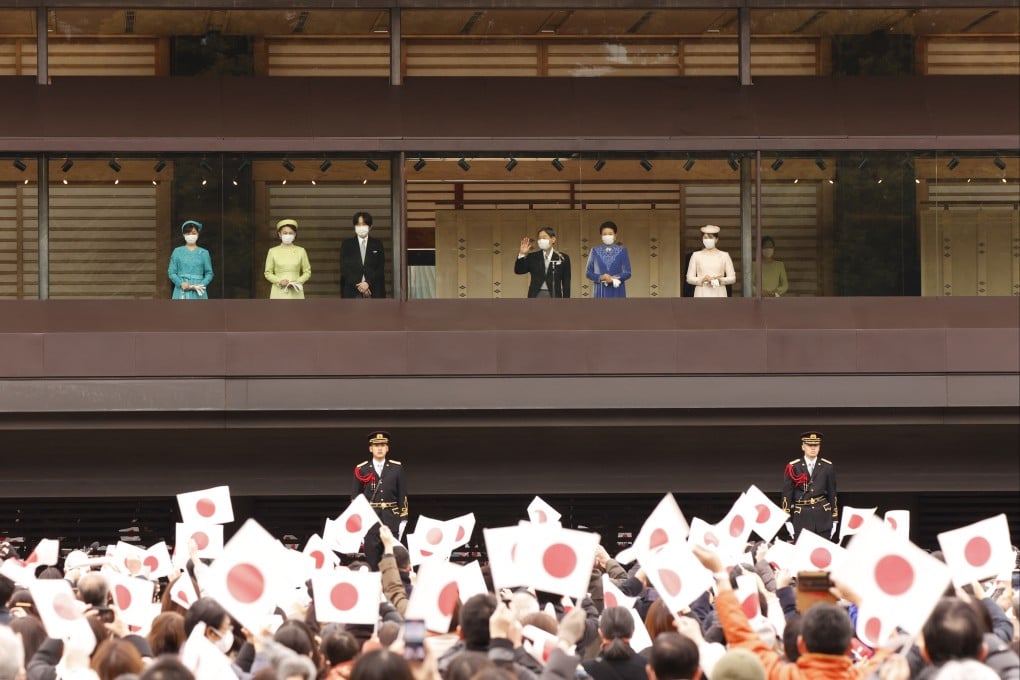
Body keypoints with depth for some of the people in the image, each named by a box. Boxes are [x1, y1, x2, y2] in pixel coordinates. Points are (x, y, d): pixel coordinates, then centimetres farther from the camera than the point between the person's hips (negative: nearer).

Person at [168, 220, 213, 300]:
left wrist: (202, 284, -12)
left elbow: (209, 273, 7)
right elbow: (171, 272, 5)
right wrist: (181, 283, -13)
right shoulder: (177, 251, 7)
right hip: (181, 292, 0)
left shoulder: (203, 253, 7)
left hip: (198, 294, 0)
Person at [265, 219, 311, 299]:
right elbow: (268, 273, 7)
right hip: (279, 293, 0)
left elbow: (307, 272, 9)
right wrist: (280, 281, -11)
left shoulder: (301, 251, 5)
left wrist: (298, 281, -9)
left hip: (295, 293, 0)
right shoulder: (273, 251, 4)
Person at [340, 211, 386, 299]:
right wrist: (357, 285, -9)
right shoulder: (346, 245, 11)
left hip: (373, 291, 0)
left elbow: (381, 269, 5)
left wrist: (368, 283, -10)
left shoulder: (377, 244, 12)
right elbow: (344, 269, 3)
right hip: (352, 292, 0)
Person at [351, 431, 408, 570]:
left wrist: (403, 519, 2)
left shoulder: (396, 468, 7)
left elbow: (402, 495, 8)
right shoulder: (361, 469, 5)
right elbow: (355, 496, 7)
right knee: (371, 557, -1)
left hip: (391, 517, 1)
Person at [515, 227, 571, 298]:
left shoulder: (562, 258, 4)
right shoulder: (533, 257, 9)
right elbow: (518, 270, 1)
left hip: (553, 297, -1)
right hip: (536, 297, 1)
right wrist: (522, 254, -14)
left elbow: (566, 283, 4)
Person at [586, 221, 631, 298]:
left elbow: (627, 273, 2)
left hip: (617, 292, -1)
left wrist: (614, 278, -16)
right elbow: (588, 272, 7)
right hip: (600, 292, 1)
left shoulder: (622, 251, 5)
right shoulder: (595, 251, 8)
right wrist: (600, 277, -13)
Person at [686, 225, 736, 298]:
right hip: (702, 294, 0)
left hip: (718, 294, 0)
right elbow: (689, 278, 7)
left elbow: (732, 278, 6)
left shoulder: (724, 256, 7)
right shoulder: (696, 256, 9)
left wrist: (720, 280, -13)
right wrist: (702, 279, -12)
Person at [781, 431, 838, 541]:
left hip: (823, 516, 1)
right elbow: (787, 495, 2)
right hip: (801, 516, -1)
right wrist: (788, 521, -2)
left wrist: (834, 519, 10)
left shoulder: (827, 467, 6)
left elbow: (832, 493, 11)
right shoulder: (793, 467, 0)